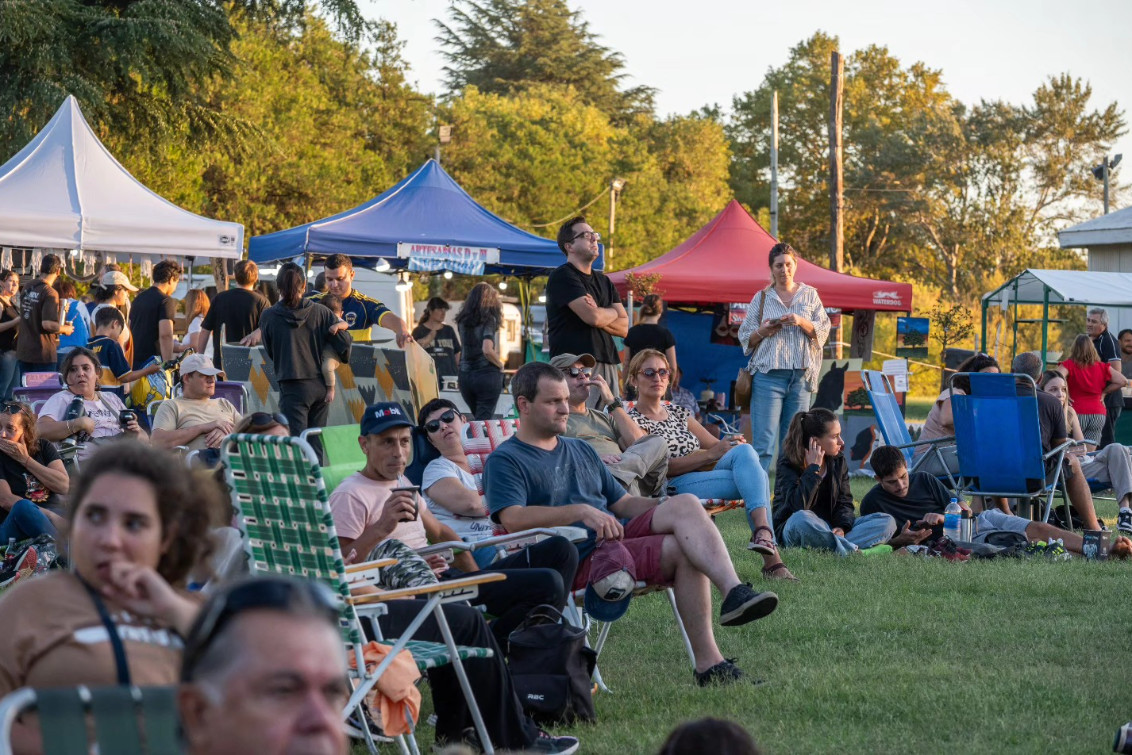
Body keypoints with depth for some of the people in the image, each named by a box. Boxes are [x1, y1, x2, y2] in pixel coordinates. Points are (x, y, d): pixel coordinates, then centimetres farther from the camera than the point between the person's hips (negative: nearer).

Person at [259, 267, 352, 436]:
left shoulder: (268, 317, -4)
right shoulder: (320, 312, 0)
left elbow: (270, 352, 5)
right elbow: (344, 341, -1)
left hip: (292, 387, -3)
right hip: (320, 386, 3)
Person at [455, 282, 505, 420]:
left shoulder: (463, 320, 7)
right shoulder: (488, 319, -10)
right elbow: (487, 350, -20)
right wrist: (500, 364, -4)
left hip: (465, 375, 5)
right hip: (487, 373, -5)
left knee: (477, 418, 17)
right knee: (484, 420, -2)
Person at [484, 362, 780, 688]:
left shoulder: (580, 451, 28)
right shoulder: (505, 461, 3)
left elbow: (622, 503, 26)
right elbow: (512, 518, -15)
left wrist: (665, 506, 4)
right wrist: (582, 511, -24)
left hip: (617, 536, 7)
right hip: (578, 558, -7)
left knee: (685, 505, -22)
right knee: (681, 551, -27)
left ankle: (734, 592, -36)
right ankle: (708, 662, -31)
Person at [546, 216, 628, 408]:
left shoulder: (603, 281, 22)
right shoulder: (563, 276, -4)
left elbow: (624, 328, 14)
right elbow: (593, 317, -16)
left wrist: (597, 314, -5)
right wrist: (612, 313, 6)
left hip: (608, 365, 8)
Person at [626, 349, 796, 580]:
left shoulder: (678, 413, 26)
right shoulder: (634, 420, 5)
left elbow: (716, 445, 21)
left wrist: (733, 444, -5)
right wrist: (710, 454, -18)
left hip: (705, 477, 7)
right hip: (675, 488, -7)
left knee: (744, 450, -25)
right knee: (756, 477, -26)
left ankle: (762, 531, -39)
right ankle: (771, 557, -40)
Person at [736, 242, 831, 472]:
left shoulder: (810, 295, 14)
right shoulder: (761, 298, 11)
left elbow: (823, 331, 7)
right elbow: (745, 338, 12)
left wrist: (802, 322, -10)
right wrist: (762, 332, -9)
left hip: (801, 375, 2)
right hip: (768, 374, -2)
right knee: (763, 443, -10)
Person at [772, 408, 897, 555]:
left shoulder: (838, 460, 7)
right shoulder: (788, 463, -11)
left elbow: (844, 502, 6)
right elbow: (799, 507, -25)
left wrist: (841, 527, -16)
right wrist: (813, 468, -22)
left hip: (829, 530, 6)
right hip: (793, 530, -6)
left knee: (887, 522, -14)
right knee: (801, 519, -43)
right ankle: (852, 550, -38)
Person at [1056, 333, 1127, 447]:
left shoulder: (1069, 364, -4)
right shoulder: (1102, 367, 6)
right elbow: (1123, 381, 4)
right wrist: (1104, 392, 13)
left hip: (1077, 413, -3)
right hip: (1099, 414, 3)